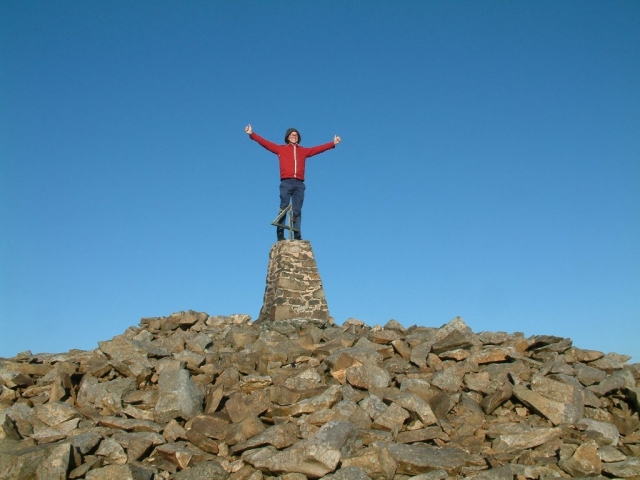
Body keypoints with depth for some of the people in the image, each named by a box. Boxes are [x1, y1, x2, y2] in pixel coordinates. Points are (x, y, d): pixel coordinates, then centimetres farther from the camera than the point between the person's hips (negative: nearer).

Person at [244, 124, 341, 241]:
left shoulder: (304, 150, 22)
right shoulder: (280, 149, 16)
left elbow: (319, 148, 23)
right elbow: (264, 142, 13)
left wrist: (333, 143, 21)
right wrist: (251, 134, 6)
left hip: (299, 184, 2)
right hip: (286, 182, -2)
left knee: (297, 211, -3)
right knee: (284, 208, -8)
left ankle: (297, 234, -10)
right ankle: (280, 234, -12)